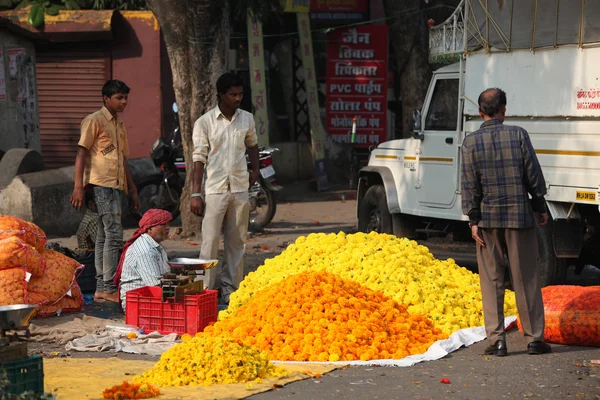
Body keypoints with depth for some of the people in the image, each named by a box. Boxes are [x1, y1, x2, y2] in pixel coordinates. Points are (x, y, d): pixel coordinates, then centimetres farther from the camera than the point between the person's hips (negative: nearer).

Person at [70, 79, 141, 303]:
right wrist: (78, 187, -17)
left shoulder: (120, 125, 21)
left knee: (104, 236, 9)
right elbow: (81, 153, -9)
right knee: (114, 235, -12)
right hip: (101, 184, -8)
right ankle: (109, 288, -11)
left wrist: (132, 190, 23)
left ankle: (101, 288, 11)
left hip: (116, 185, 8)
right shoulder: (94, 121, -4)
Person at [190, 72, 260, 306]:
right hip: (215, 189, -4)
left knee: (237, 242, 7)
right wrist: (196, 193, -8)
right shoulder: (205, 122, -4)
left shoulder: (247, 119, 8)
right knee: (210, 241, -7)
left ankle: (230, 289, 14)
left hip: (240, 188, 4)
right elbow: (199, 158, -5)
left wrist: (255, 170, 10)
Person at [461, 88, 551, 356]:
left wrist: (473, 220, 0)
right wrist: (540, 207, 8)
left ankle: (496, 339, 3)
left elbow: (470, 185, -4)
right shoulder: (518, 135, -5)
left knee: (491, 280, 7)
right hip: (519, 214, 0)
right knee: (526, 279, 6)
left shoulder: (471, 142, -3)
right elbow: (534, 175, -2)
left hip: (488, 217, 1)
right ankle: (535, 338, 8)